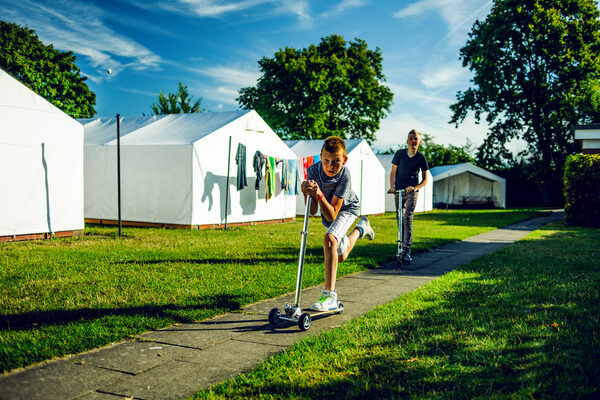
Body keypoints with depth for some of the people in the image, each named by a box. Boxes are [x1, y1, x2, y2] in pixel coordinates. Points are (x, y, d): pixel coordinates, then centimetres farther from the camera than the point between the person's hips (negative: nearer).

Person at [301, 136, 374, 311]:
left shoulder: (344, 176, -36)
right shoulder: (313, 171, -28)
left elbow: (332, 215, -38)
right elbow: (313, 211, -26)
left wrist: (320, 195, -53)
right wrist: (306, 193, -45)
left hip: (347, 208, -5)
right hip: (326, 212, 5)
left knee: (329, 239, -34)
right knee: (341, 256, 20)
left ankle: (330, 296, -31)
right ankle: (361, 228, 53)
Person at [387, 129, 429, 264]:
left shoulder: (421, 158, -2)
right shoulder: (400, 154, 0)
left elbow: (424, 179, 3)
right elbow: (393, 172, 5)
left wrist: (415, 187, -16)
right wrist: (392, 186, -11)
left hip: (412, 192, -2)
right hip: (398, 190, 2)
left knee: (408, 218, -15)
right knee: (400, 219, 8)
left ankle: (407, 251, -17)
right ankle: (402, 245, 23)